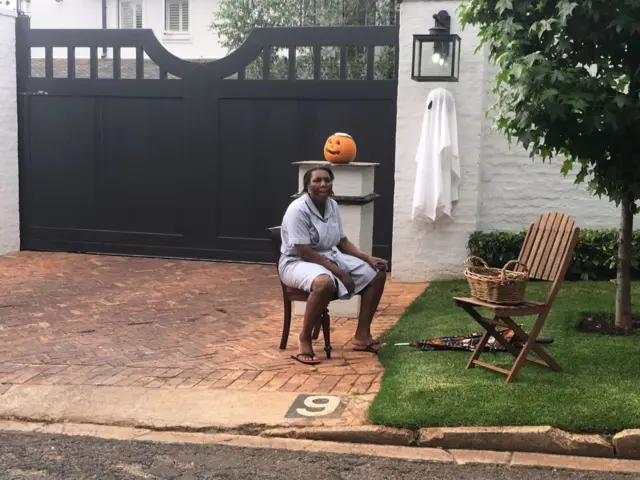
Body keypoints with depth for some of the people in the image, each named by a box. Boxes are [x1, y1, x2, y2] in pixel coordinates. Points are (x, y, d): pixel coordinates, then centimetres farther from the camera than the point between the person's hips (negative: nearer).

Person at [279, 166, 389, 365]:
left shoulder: (332, 205, 3)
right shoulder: (298, 209, -21)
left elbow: (342, 242, 11)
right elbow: (306, 253, -24)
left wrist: (369, 259, -3)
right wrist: (340, 272, -24)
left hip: (329, 257, 9)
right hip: (298, 262, -9)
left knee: (377, 274, 1)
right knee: (326, 283, -42)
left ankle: (362, 335, 5)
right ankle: (304, 339, -23)